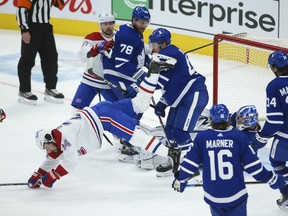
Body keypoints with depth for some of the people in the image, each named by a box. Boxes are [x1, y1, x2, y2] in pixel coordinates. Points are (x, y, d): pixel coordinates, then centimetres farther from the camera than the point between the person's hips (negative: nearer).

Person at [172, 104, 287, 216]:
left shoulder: (202, 137, -4)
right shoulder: (238, 137, -8)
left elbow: (190, 163, 1)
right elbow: (253, 164, -4)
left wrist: (180, 179, 18)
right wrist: (272, 179, 9)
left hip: (212, 196, 2)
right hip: (235, 196, -2)